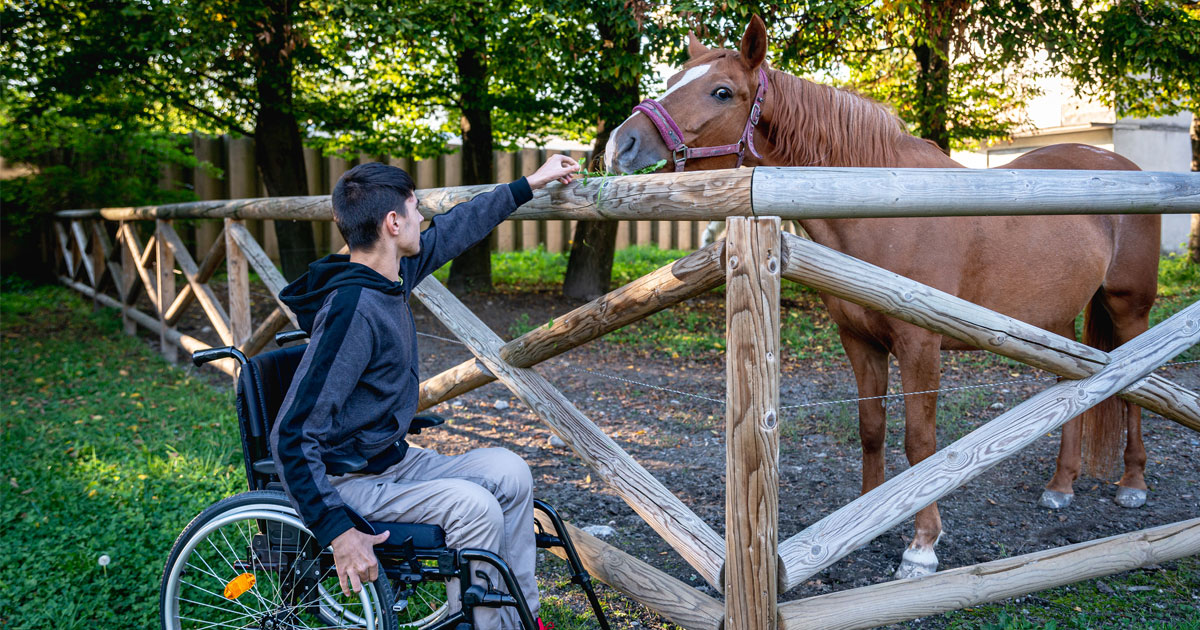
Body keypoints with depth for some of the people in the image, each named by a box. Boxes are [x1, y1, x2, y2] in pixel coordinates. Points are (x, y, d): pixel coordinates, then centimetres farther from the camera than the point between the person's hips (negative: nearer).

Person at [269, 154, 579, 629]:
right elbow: (292, 435, -29)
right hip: (347, 481, -10)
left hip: (391, 460, 10)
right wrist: (338, 531, -31)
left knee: (508, 471, 1)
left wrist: (530, 184, 25)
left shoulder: (389, 279, 0)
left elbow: (453, 230, 18)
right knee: (472, 505, -26)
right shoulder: (353, 310, -28)